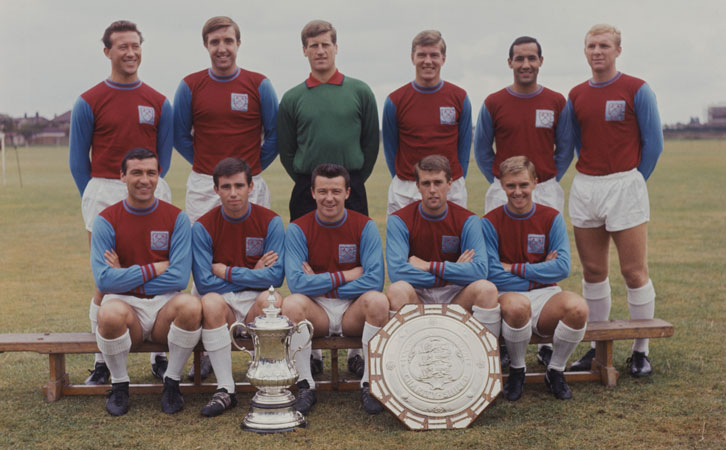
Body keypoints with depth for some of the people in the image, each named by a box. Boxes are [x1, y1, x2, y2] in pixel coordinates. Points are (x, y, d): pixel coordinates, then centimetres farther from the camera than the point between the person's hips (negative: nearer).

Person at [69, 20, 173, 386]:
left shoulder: (159, 103, 8)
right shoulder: (89, 102, 2)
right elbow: (77, 159, 6)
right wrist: (95, 200, 5)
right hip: (104, 194, -2)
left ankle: (160, 354, 11)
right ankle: (102, 359, 10)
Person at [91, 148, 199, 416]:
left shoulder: (176, 218, 1)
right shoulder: (106, 220, -1)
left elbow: (179, 278, -9)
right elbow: (104, 280, -11)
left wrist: (127, 278, -10)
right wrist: (155, 269, -11)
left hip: (165, 304, 1)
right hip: (125, 305, -1)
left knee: (191, 306, -33)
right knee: (110, 313, -36)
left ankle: (171, 382, -9)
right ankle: (119, 385, -7)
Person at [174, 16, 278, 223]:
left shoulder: (259, 85, 2)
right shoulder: (190, 85, 4)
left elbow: (274, 135, 7)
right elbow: (180, 136, 11)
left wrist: (253, 167, 3)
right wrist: (203, 164, 6)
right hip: (203, 186, 1)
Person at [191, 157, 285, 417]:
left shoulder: (270, 222, -2)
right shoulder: (203, 227, -2)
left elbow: (275, 277, -9)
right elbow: (204, 283, -9)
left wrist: (227, 272, -9)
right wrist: (253, 274, -7)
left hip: (257, 303, 0)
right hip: (222, 302, 0)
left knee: (272, 298, -34)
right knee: (211, 302, -34)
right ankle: (225, 390, -26)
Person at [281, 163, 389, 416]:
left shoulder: (365, 226, -4)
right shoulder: (298, 229, -4)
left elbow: (375, 281, -15)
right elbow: (296, 283, -16)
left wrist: (321, 284, -15)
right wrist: (346, 275, -14)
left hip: (354, 312, 0)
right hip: (316, 312, 0)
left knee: (377, 300, -31)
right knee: (292, 303, -31)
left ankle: (369, 383, -15)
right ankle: (306, 384, -16)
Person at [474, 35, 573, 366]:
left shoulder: (557, 103, 5)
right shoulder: (493, 104, 3)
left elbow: (565, 149, 12)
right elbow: (481, 149, 11)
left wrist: (551, 180, 4)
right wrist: (498, 182, 5)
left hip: (546, 192, 1)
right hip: (502, 195, 0)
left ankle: (547, 343, 10)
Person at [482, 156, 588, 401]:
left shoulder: (552, 218, 5)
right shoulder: (490, 222, -1)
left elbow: (562, 268, -5)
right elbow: (492, 275, -9)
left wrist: (514, 268, -9)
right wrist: (539, 271, -7)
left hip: (545, 297, 2)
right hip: (508, 296, -2)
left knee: (577, 307, -31)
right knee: (517, 305, -39)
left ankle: (555, 371, -3)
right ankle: (516, 371, -7)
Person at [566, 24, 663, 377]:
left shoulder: (637, 90, -3)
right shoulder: (576, 96, 10)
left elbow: (653, 142, -1)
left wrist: (634, 182, 1)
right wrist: (589, 178, 12)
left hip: (624, 185, -4)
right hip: (584, 187, 5)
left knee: (634, 271, -3)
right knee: (593, 272, 8)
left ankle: (641, 351, 9)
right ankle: (597, 347, 17)